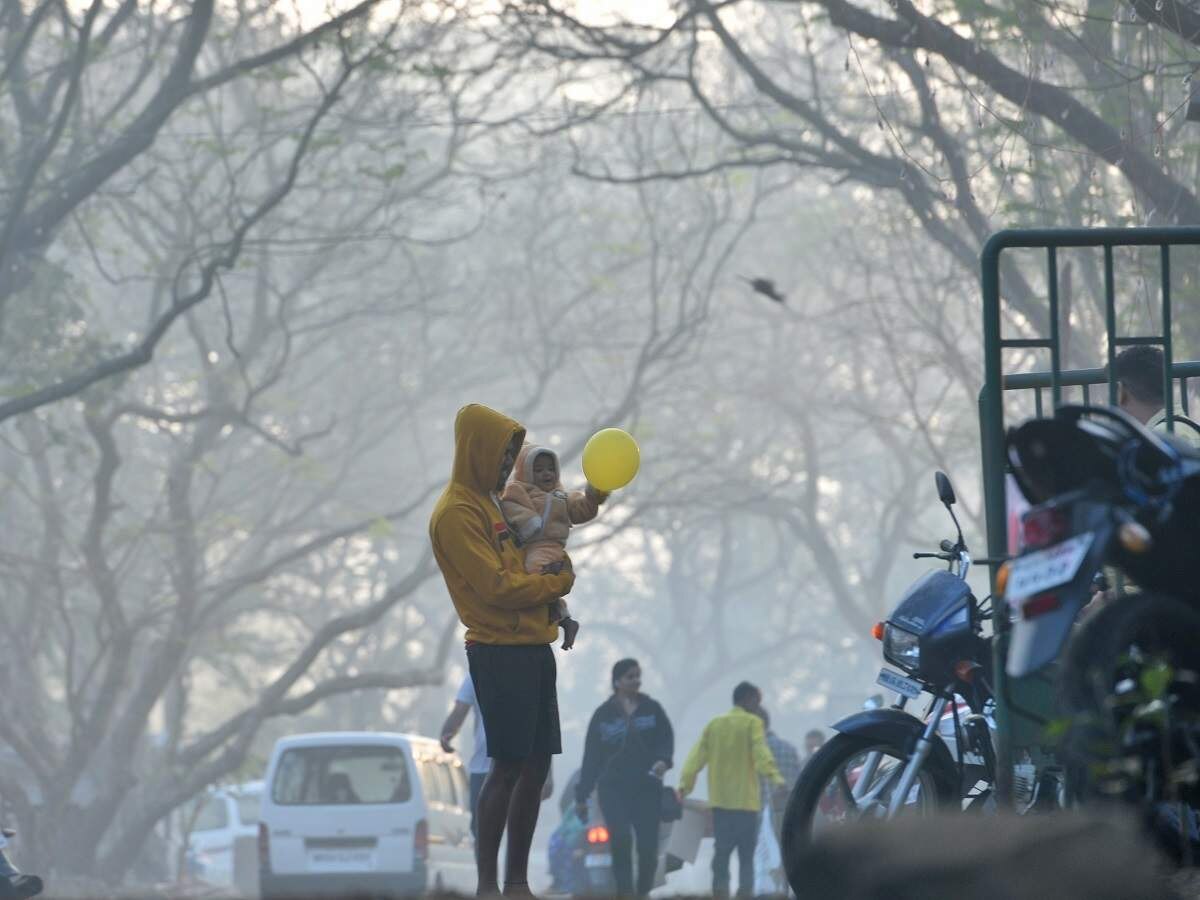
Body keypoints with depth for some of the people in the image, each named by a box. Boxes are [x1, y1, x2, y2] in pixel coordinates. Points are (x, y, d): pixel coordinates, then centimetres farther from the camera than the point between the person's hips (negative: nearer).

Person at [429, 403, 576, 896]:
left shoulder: (493, 500, 17)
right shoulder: (456, 513, -13)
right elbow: (497, 586, -17)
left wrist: (555, 607, 6)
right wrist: (559, 582, -5)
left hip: (531, 648, 9)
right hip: (499, 652, -9)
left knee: (536, 766, 8)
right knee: (508, 767, -10)